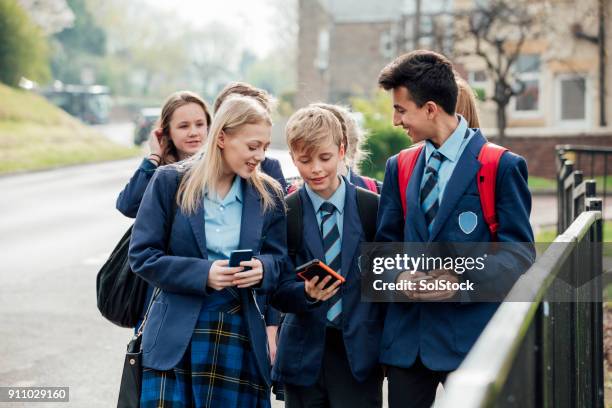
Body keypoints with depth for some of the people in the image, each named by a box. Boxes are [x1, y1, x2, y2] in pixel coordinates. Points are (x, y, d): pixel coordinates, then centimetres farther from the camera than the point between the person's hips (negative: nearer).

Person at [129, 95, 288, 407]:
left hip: (240, 333, 3)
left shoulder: (268, 194, 6)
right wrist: (202, 273, -18)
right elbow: (142, 255, -5)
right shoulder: (170, 182, -3)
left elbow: (278, 259, 9)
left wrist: (261, 268, -16)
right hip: (176, 333, -2)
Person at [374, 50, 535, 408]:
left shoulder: (502, 166, -5)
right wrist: (399, 277, -8)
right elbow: (386, 242, 14)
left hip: (470, 334, -4)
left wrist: (462, 279, -19)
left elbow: (520, 253, -7)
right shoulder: (399, 167, 12)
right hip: (406, 335, 5)